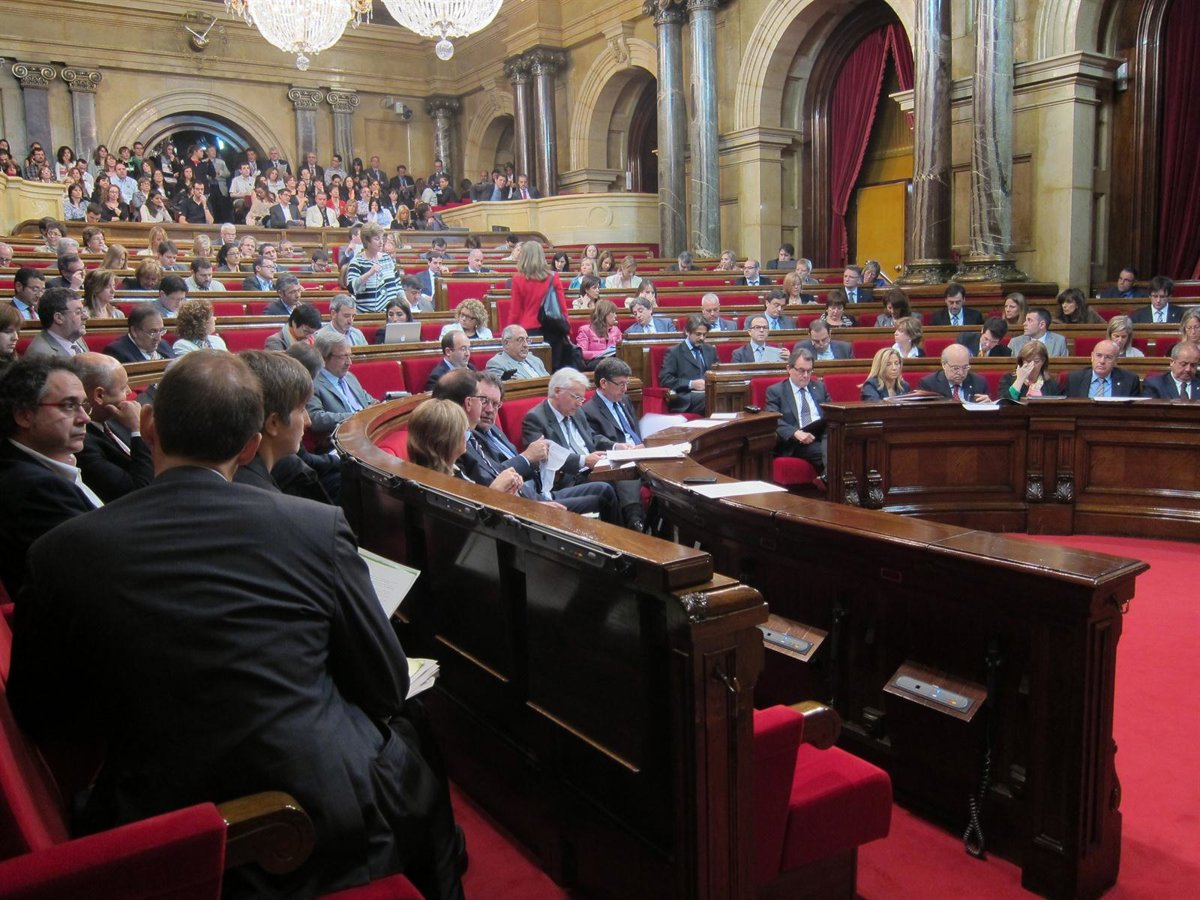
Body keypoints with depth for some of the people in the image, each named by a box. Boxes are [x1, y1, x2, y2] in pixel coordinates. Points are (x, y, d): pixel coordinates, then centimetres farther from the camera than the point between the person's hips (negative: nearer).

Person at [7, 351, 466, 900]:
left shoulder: (62, 554, -6)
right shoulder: (316, 526, -12)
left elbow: (37, 716, 7)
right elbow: (387, 687, -3)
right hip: (328, 830, -2)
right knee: (409, 733, 27)